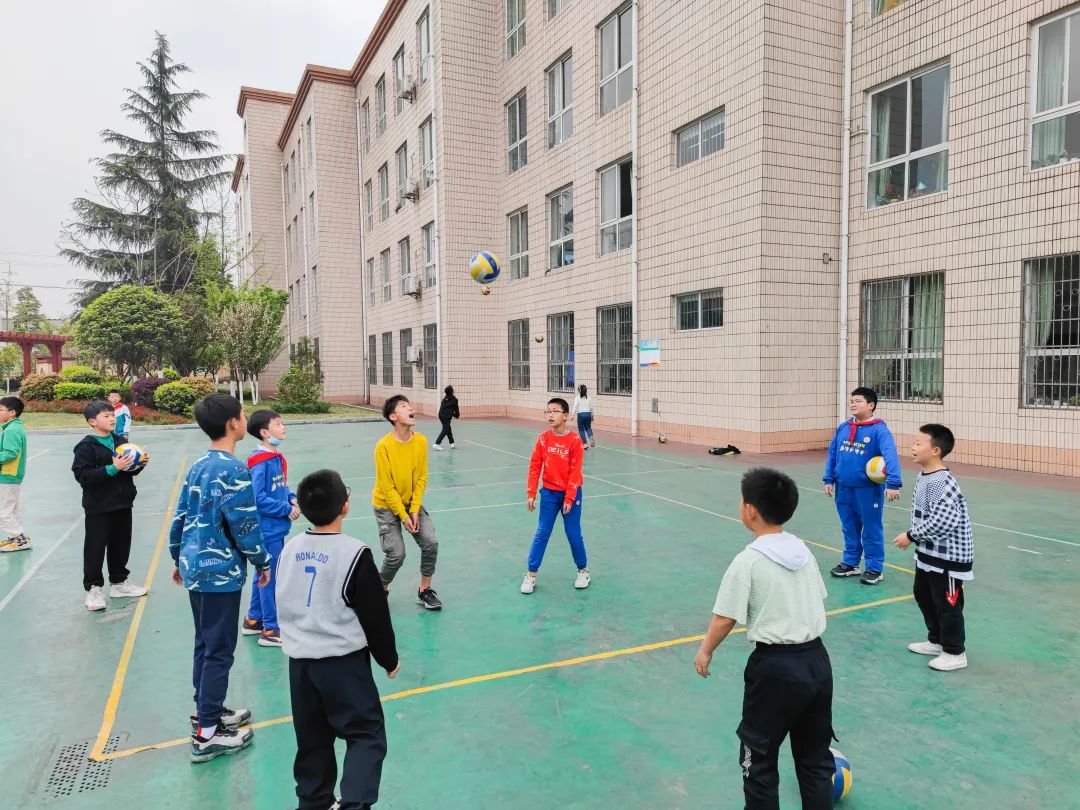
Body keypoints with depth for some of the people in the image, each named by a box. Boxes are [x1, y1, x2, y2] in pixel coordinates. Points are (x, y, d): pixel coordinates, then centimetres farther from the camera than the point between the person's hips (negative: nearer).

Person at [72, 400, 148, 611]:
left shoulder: (119, 441, 7)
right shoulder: (86, 446, -13)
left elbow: (131, 470, 16)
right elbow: (83, 476, -21)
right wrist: (112, 468, -28)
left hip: (122, 504, 6)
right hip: (98, 508, -6)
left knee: (121, 545, 15)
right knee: (95, 548, 3)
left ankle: (119, 582, 30)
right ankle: (93, 588, 15)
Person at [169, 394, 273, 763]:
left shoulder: (197, 466, 7)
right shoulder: (234, 470, -19)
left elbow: (180, 516, 13)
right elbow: (245, 526, -18)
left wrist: (178, 559, 24)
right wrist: (263, 562, -4)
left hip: (195, 568, 9)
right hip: (221, 572, -9)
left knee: (205, 645, 20)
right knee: (219, 651, 2)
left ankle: (207, 712, 34)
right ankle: (207, 734, 11)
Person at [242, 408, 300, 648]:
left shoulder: (278, 458, 8)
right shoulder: (260, 462, -20)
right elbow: (259, 499, -22)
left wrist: (293, 499, -1)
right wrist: (287, 510, -16)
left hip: (276, 529, 9)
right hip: (267, 529, -9)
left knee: (264, 576, 20)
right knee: (268, 578, 2)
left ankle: (253, 621, 35)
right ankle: (270, 631, 14)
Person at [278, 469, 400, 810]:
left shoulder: (290, 549, 1)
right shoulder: (354, 553, -17)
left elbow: (284, 605, 14)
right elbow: (375, 616, -10)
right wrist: (389, 659, 4)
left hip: (299, 659, 6)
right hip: (343, 660, -6)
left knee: (312, 740, 18)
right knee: (367, 733, 4)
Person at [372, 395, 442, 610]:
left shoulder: (421, 441, -10)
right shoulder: (383, 446, -23)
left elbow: (421, 478, -4)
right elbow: (387, 488, -18)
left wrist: (414, 510, -10)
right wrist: (403, 516, -16)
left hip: (412, 503, 4)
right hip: (387, 505, -4)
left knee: (431, 543, -7)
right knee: (397, 554, -11)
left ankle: (424, 591, 13)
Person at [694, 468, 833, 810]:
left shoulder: (749, 560, -17)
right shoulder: (802, 549, 3)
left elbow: (725, 618, -14)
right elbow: (817, 599, 13)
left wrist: (705, 651, 3)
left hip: (775, 666, -6)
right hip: (817, 659, 7)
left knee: (759, 756, 13)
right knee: (815, 756, 21)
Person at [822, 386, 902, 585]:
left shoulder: (879, 429, -12)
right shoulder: (842, 428, 5)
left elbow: (890, 456, -22)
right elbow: (832, 454, 10)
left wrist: (893, 483, -32)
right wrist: (829, 479, 8)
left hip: (868, 489, -5)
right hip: (843, 488, 5)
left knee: (871, 530, 6)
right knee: (849, 528, 17)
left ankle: (875, 568, 19)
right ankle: (850, 563, 31)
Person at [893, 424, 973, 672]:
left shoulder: (942, 482, -26)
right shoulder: (923, 477, 5)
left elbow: (941, 521, -29)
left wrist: (911, 536, -20)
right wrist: (914, 537, 10)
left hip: (949, 555, -10)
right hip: (928, 552, 10)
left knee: (947, 603, 4)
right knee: (923, 596, 21)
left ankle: (955, 653, 21)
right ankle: (936, 641, 38)